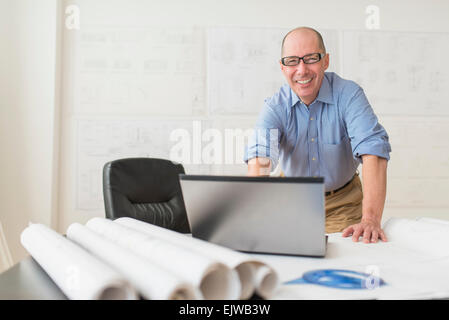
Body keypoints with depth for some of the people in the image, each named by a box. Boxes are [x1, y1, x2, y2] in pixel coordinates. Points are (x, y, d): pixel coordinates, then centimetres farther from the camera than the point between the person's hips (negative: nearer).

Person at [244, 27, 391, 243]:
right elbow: (260, 159, -31)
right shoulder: (275, 107, -15)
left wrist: (370, 220, -41)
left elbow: (373, 150, -28)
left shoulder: (348, 94, -17)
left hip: (343, 203, -1)